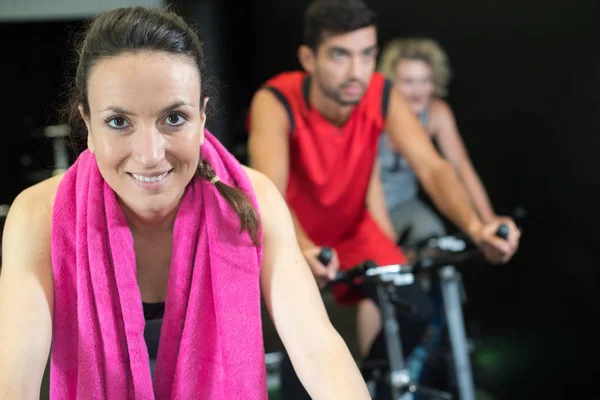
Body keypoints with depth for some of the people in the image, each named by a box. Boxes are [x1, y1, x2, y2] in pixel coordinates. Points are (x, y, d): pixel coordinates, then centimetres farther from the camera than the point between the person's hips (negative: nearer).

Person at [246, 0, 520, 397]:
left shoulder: (383, 97, -20)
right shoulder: (275, 103, -29)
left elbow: (432, 167, -28)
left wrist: (475, 227, -48)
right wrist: (304, 250, -64)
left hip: (351, 228, 3)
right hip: (291, 239, -3)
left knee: (413, 310, -15)